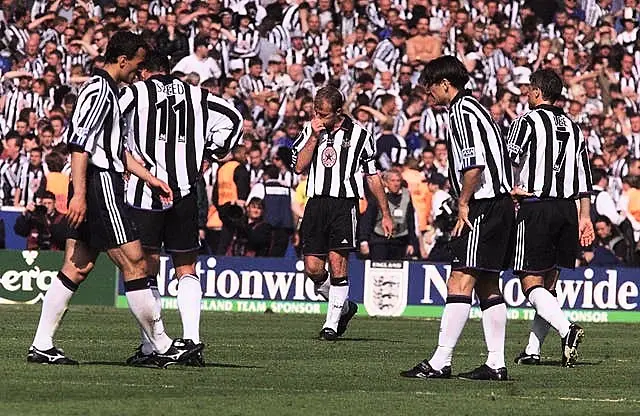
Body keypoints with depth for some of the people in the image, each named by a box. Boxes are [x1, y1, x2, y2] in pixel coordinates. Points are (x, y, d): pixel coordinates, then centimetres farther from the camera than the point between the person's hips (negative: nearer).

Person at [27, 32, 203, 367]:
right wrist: (79, 194, -23)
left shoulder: (107, 91, 21)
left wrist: (150, 178, 28)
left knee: (76, 269, 7)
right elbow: (79, 143, -19)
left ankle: (41, 346, 5)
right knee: (133, 262, -6)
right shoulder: (99, 89, -11)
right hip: (100, 186, -11)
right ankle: (162, 346, -3)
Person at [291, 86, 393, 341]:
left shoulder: (358, 134, 3)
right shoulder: (309, 130, 10)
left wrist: (386, 214, 11)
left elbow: (372, 176, 10)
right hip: (317, 203, 3)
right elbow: (299, 167, -1)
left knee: (337, 262, -13)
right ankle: (344, 306, 22)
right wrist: (314, 136, -8)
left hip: (345, 204, -3)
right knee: (313, 268, -3)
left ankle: (332, 324, -5)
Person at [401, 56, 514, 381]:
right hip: (499, 204, 11)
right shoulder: (473, 108, 21)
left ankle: (440, 362, -17)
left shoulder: (462, 111, -10)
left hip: (483, 207, -11)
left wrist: (463, 203, -11)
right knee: (487, 285, 12)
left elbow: (474, 165, -20)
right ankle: (496, 364, 12)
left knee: (460, 282, -13)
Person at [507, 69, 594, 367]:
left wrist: (513, 189, 0)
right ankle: (532, 350, 11)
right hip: (568, 209, 6)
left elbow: (509, 158, -16)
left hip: (536, 208, -6)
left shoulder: (527, 121, -3)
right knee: (548, 281, 13)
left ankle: (567, 329, -29)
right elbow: (584, 175, 13)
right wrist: (585, 216, 15)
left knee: (532, 283, -6)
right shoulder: (573, 127, 15)